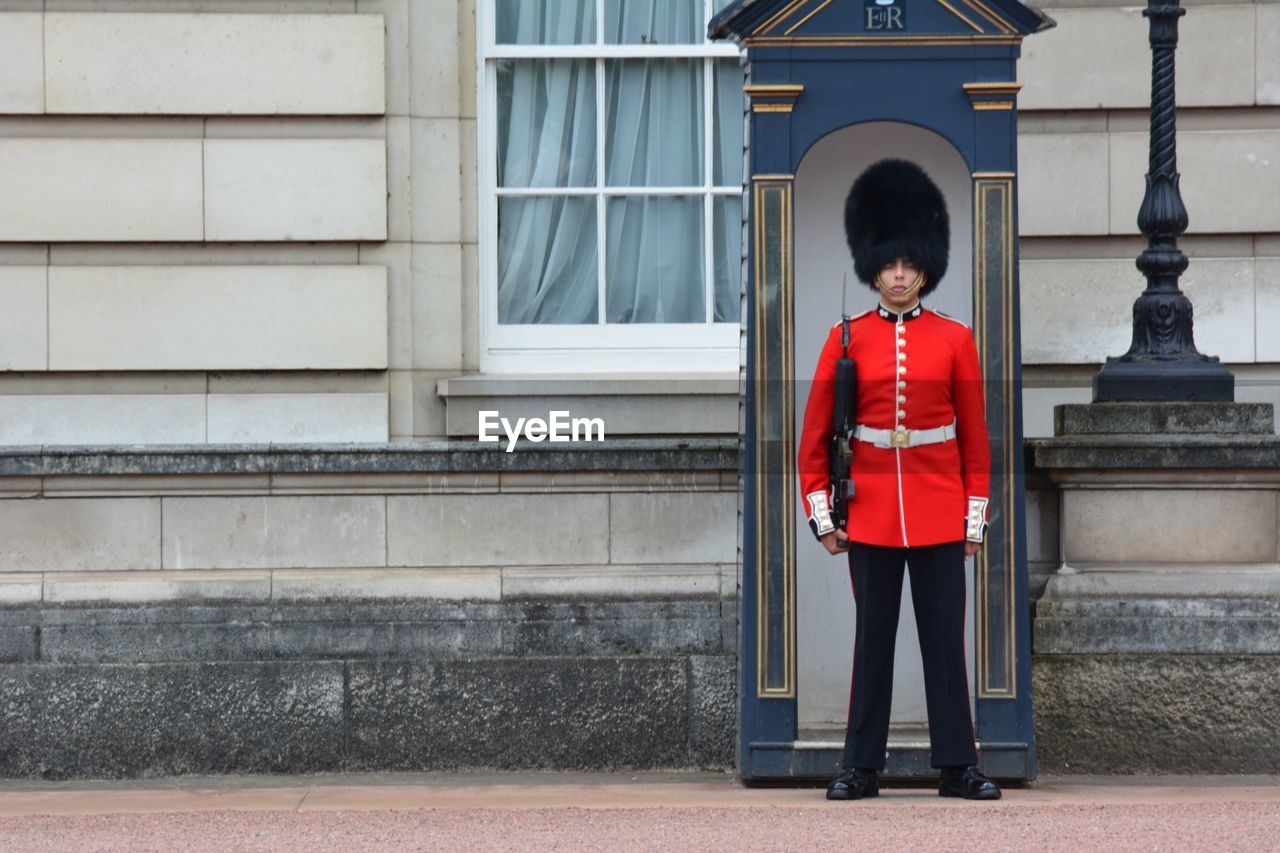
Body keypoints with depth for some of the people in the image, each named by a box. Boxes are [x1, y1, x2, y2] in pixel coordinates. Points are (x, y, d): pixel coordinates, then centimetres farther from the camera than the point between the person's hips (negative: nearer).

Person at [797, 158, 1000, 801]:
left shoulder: (955, 339, 3)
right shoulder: (847, 338, 3)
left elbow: (976, 435, 5)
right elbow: (815, 434, 5)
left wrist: (976, 517, 2)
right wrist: (820, 513, 0)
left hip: (940, 512, 0)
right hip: (870, 513, 0)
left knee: (945, 637, 2)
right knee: (873, 637, 5)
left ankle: (956, 766, 8)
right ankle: (862, 767, 10)